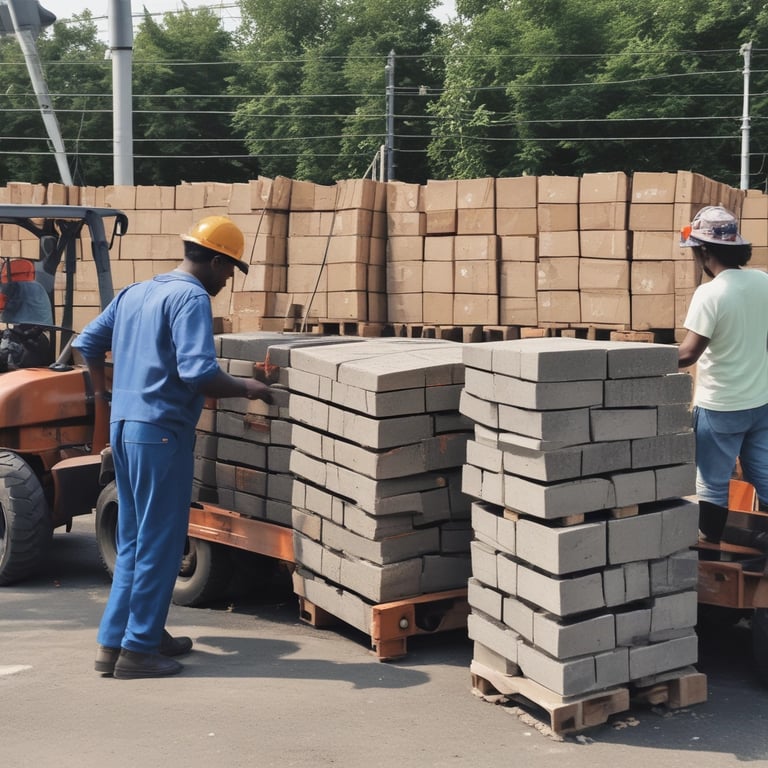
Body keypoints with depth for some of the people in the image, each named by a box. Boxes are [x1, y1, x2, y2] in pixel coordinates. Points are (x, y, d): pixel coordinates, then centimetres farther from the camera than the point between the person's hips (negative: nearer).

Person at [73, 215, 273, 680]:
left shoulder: (135, 293, 14)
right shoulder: (192, 298, -12)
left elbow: (88, 343, 19)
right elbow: (198, 373, -24)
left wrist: (105, 389, 36)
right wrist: (246, 389, -9)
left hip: (123, 427, 9)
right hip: (162, 432, -9)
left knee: (133, 540, 17)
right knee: (160, 544, 1)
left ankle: (114, 641, 23)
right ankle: (138, 650, 7)